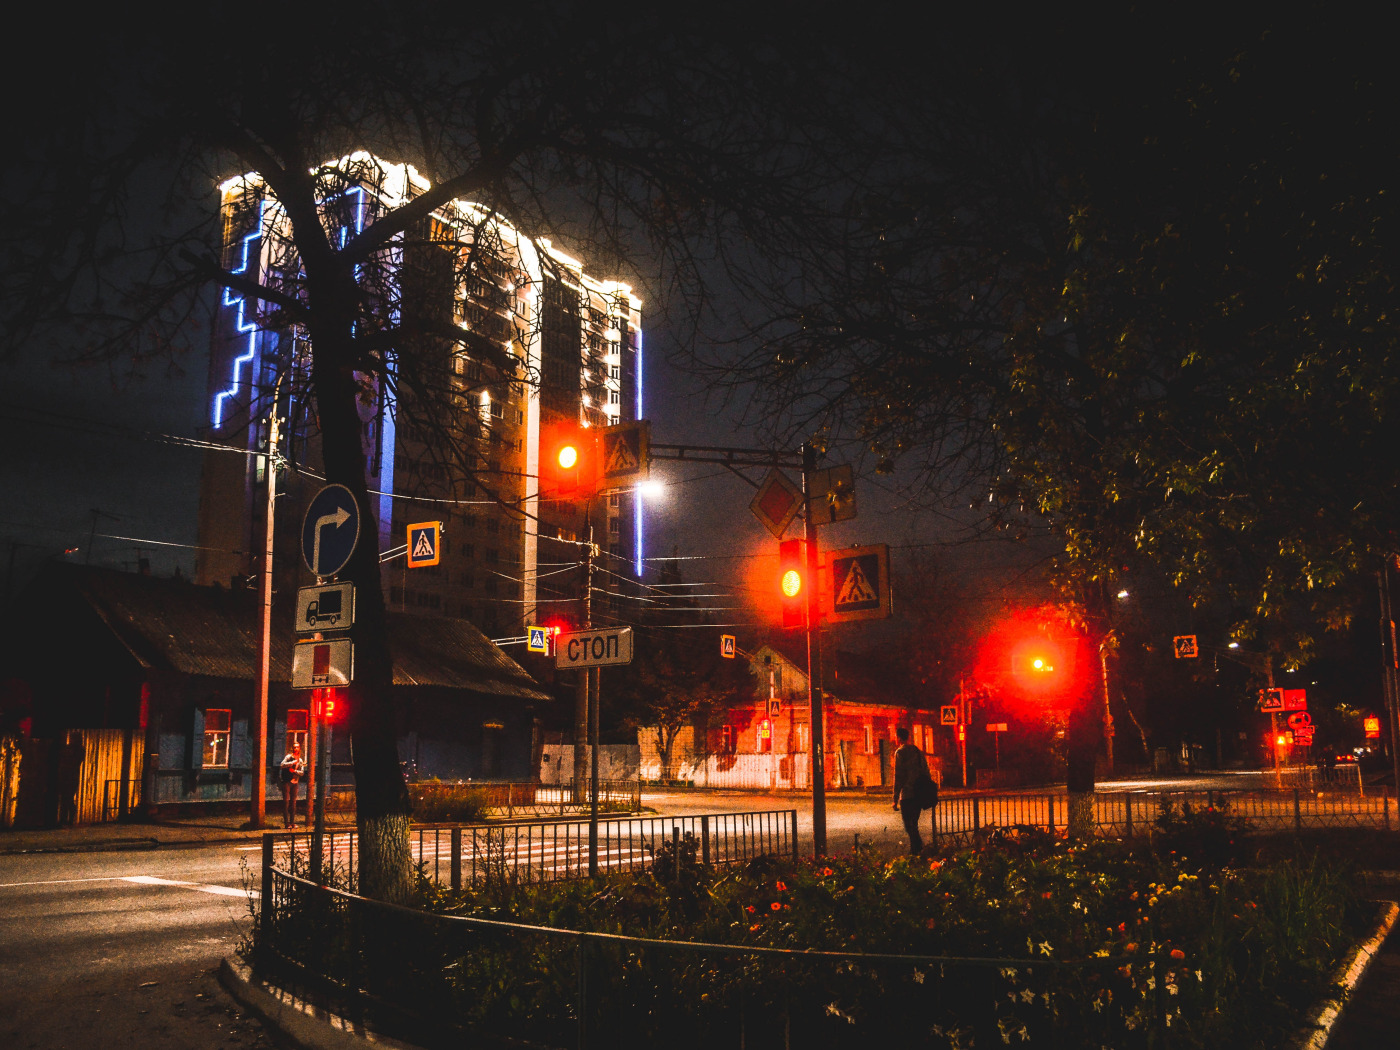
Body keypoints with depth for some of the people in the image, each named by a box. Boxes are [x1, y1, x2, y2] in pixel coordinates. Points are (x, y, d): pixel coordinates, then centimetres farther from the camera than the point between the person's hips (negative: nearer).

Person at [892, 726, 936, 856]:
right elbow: (926, 772, 17)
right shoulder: (918, 751, 14)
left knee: (910, 826, -3)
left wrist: (895, 799, -10)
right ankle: (915, 849, 17)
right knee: (913, 824, 18)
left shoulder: (900, 752, -8)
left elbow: (898, 776, -12)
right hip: (920, 794, 7)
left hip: (907, 794, -7)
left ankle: (916, 850, -10)